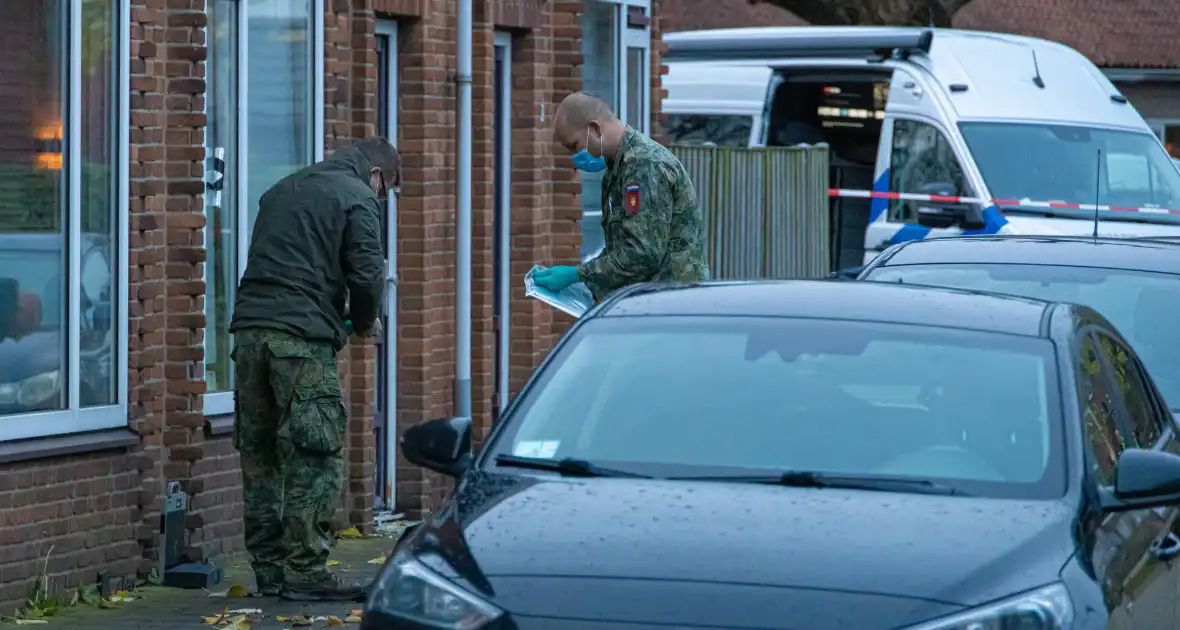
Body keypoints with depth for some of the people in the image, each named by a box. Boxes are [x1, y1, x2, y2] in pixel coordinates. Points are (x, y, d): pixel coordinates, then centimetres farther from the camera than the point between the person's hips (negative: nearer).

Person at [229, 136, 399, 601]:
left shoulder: (281, 192, 25)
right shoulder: (358, 198, 2)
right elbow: (367, 274, -7)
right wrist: (364, 323, 13)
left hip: (250, 329, 7)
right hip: (302, 337, -7)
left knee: (259, 453, 11)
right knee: (314, 457, -4)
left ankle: (268, 567, 15)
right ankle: (305, 571, -7)